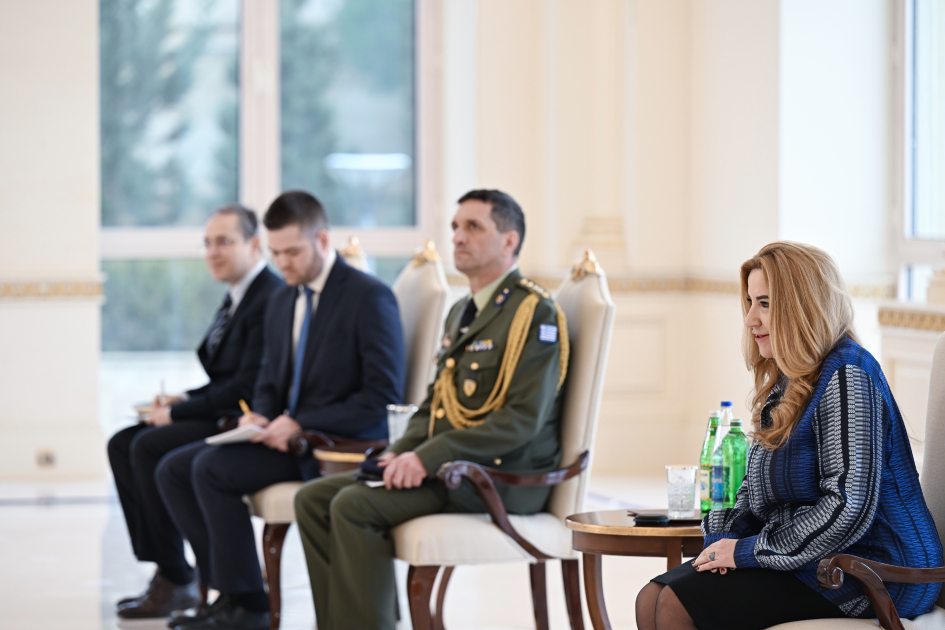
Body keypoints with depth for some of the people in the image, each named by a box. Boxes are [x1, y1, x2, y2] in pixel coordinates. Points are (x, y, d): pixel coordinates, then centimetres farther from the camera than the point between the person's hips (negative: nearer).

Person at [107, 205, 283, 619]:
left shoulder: (271, 300, -17)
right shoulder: (237, 298, 16)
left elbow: (247, 386, -22)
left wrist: (179, 413, -16)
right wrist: (185, 400, 3)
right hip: (225, 415, 11)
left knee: (150, 447, -23)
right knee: (122, 444, 2)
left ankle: (176, 581, -14)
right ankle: (161, 567, -2)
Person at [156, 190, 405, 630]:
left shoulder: (370, 297, -11)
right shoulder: (282, 301, 14)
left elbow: (382, 394, -16)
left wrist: (300, 425, -20)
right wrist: (261, 416, -1)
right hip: (287, 434, 9)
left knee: (212, 468, -23)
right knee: (173, 469, -3)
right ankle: (228, 588, -3)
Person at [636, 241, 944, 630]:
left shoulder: (846, 378, -16)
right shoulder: (788, 382, 15)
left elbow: (849, 508, -24)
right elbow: (756, 490, 22)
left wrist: (750, 551, -17)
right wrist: (726, 538, 0)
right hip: (800, 557, 10)